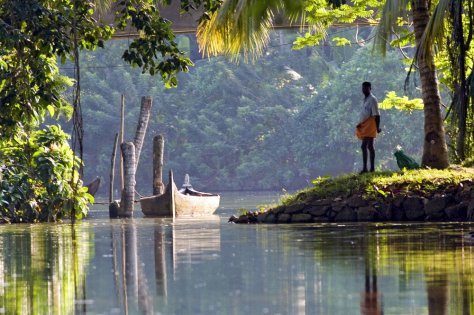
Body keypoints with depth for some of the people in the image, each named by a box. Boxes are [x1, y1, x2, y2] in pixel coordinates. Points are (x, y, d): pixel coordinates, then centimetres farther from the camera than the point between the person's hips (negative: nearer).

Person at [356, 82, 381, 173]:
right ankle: (365, 168, 9)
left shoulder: (372, 99, -9)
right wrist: (360, 124, 21)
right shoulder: (365, 100, 19)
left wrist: (378, 127, -20)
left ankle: (372, 168, -15)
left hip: (370, 125, -10)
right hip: (364, 126, 10)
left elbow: (376, 115, -15)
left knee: (369, 146, -13)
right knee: (364, 146, 8)